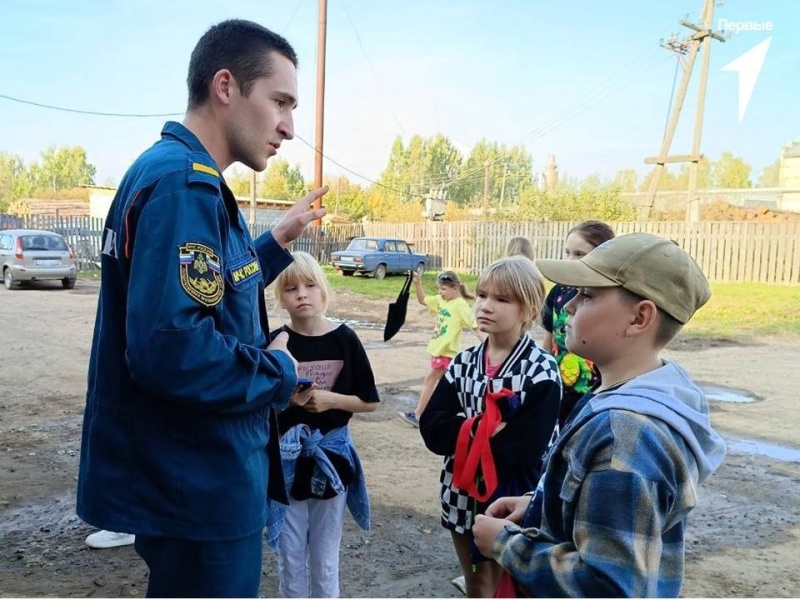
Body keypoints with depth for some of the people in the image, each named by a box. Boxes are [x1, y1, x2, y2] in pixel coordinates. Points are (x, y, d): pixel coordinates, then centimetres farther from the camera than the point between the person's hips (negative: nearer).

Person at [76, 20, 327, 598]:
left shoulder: (179, 177, 10)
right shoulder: (184, 184, -22)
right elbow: (168, 348, -33)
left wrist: (277, 241, 14)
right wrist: (279, 372, -18)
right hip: (195, 487, -10)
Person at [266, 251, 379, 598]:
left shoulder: (345, 339, -6)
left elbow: (370, 401, 0)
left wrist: (330, 399, -14)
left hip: (331, 457, 0)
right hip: (287, 460, 0)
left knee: (325, 558, 12)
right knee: (290, 555, 11)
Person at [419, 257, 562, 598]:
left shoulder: (542, 372, -17)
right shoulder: (463, 363, 0)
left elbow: (521, 448, -24)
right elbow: (431, 428, -8)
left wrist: (466, 432, -16)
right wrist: (483, 429, -21)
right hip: (463, 495, 5)